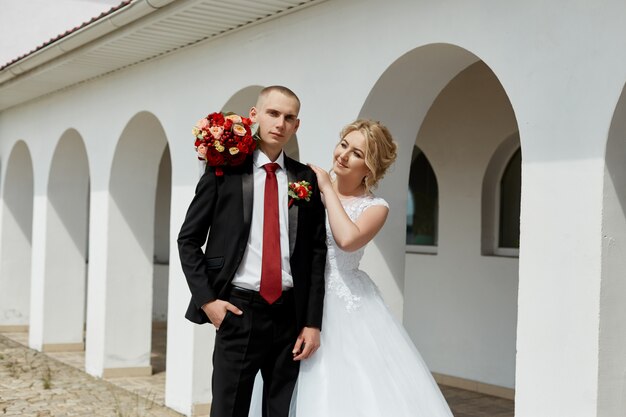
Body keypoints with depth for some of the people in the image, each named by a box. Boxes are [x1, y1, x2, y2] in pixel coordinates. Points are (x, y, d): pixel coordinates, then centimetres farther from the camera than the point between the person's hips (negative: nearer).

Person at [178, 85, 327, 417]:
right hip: (238, 310, -2)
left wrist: (313, 322, 1)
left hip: (290, 312, 2)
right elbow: (188, 240, 3)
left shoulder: (305, 179, 7)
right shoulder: (224, 170, 1)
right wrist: (206, 299, -7)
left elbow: (317, 253, 7)